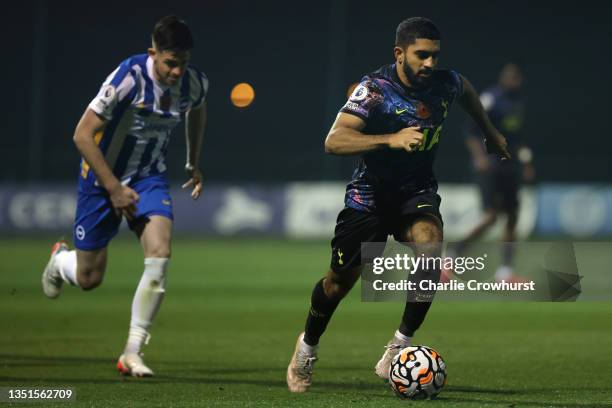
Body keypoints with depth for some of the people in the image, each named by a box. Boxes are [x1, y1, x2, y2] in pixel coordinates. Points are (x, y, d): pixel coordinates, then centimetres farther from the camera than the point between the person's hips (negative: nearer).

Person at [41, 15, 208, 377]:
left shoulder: (195, 83, -12)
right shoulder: (128, 79, -29)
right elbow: (83, 135, -23)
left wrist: (194, 163, 17)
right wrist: (114, 188, -24)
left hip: (150, 176, 4)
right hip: (103, 176, -3)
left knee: (160, 255, -21)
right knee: (89, 278, 4)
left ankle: (133, 352, -13)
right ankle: (60, 259, 44)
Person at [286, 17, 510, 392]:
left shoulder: (446, 84, -8)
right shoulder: (375, 89, -21)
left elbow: (467, 90, 20)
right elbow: (334, 141, -33)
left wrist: (490, 131, 30)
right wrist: (391, 139, -43)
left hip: (417, 190, 2)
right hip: (371, 192, -2)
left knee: (429, 244, -30)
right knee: (341, 280, 4)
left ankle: (402, 342, -17)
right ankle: (308, 347, 34)